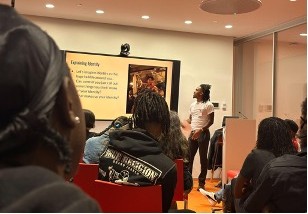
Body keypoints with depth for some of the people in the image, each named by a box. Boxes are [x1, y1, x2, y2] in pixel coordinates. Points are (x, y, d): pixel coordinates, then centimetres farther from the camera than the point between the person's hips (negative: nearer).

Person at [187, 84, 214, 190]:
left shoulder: (208, 105, -7)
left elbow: (211, 121, -10)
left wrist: (201, 130, -20)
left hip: (203, 134, -6)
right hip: (193, 133, 6)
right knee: (189, 157, 5)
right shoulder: (192, 105, 15)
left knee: (203, 158, 1)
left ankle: (201, 183, 8)